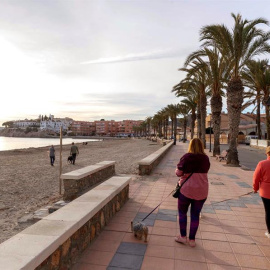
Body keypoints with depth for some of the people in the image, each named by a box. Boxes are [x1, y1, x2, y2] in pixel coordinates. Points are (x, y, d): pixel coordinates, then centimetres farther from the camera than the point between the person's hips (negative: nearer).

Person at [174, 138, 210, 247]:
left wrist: (184, 172, 11)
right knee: (195, 215, 14)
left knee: (182, 212, 16)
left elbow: (178, 173, -9)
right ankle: (192, 239, 23)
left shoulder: (186, 157, -12)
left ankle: (183, 236, 22)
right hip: (202, 191, 3)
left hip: (186, 189, -3)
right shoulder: (206, 159, -1)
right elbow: (204, 172, 8)